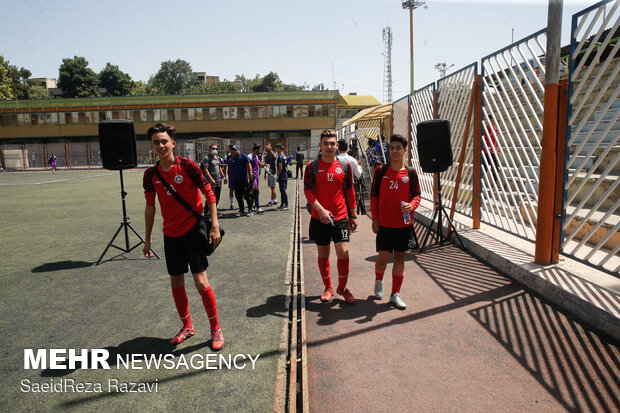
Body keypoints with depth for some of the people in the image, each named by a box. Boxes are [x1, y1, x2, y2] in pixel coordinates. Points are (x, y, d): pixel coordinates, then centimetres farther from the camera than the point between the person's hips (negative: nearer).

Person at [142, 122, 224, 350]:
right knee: (176, 283, 12)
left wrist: (214, 226, -13)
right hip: (170, 235, 5)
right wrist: (148, 239, 12)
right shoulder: (151, 174, 3)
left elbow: (209, 194, -7)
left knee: (201, 282, -6)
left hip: (193, 231, -5)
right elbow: (150, 207, 11)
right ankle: (187, 326, 32)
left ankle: (216, 329, 13)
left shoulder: (187, 166, -10)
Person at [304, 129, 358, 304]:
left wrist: (353, 215, 9)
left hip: (341, 217, 0)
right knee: (323, 254, 10)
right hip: (319, 218, 0)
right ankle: (328, 288, 29)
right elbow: (308, 191, -8)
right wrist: (321, 210, -21)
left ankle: (342, 287, 17)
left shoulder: (344, 165, 3)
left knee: (343, 252, -7)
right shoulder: (312, 167, -2)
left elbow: (349, 191, 8)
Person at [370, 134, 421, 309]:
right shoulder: (381, 170, 0)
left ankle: (395, 294, 20)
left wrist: (411, 205, -16)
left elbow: (417, 194, 7)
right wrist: (374, 218, -2)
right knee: (383, 256, -3)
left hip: (404, 222, 2)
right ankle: (378, 279, 31)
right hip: (384, 222, -1)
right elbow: (374, 196, 2)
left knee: (400, 257, 7)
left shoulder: (410, 173, 3)